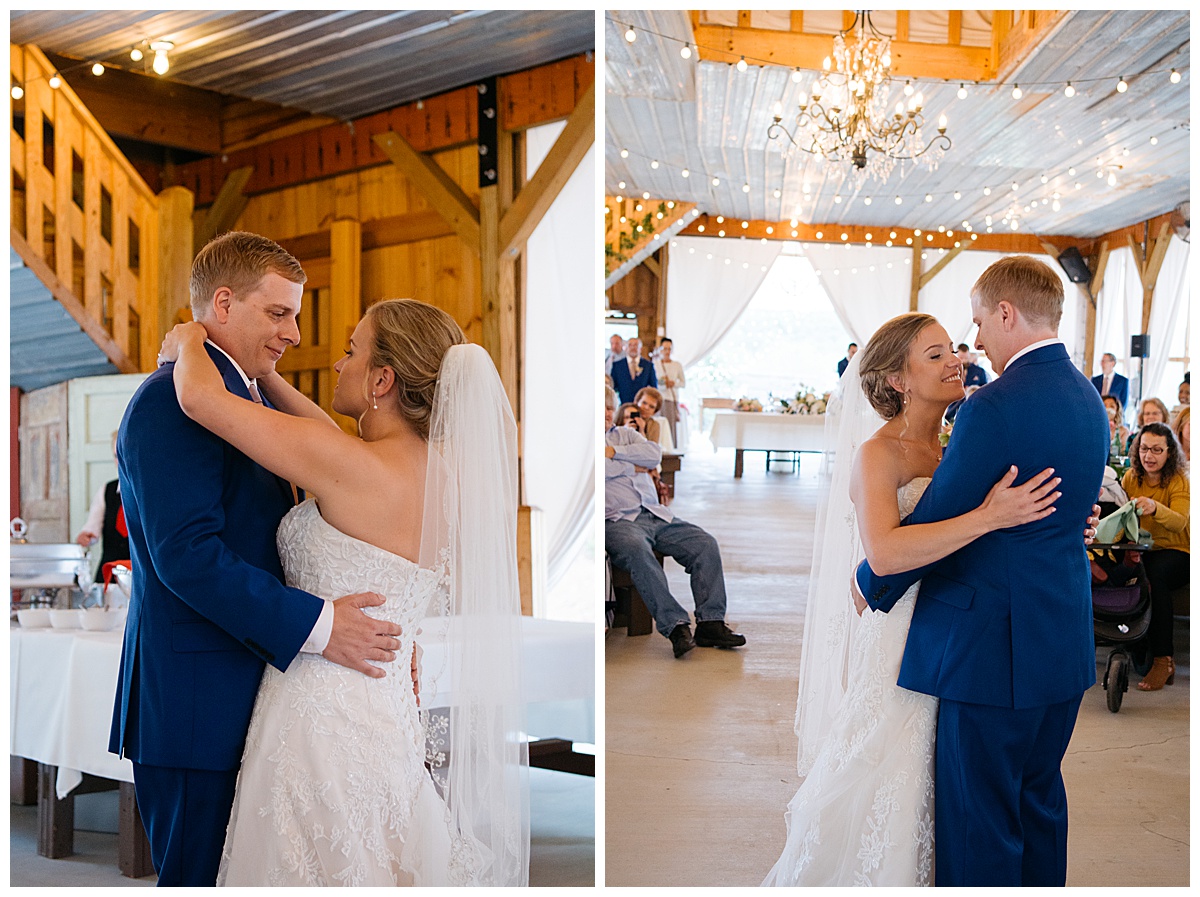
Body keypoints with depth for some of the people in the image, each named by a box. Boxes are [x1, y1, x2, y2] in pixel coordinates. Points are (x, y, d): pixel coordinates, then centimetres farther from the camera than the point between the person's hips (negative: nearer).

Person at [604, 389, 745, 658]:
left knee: (706, 544, -12)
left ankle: (710, 623, -15)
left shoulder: (626, 434, 24)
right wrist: (633, 466, -1)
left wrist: (614, 452, -3)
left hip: (656, 515, 6)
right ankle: (675, 625, -37)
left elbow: (654, 454, 5)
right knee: (637, 551, -38)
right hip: (618, 520, -6)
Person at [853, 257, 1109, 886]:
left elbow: (931, 525, -17)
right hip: (1066, 643, 9)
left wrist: (870, 585, -1)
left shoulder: (995, 408, -20)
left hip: (994, 645, -9)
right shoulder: (1088, 400, 8)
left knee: (980, 821, 4)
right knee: (1040, 799, 23)